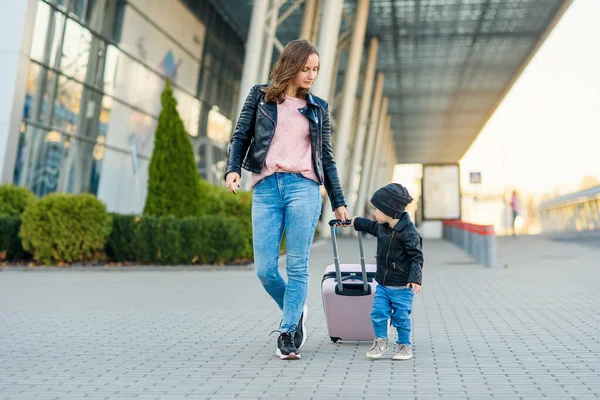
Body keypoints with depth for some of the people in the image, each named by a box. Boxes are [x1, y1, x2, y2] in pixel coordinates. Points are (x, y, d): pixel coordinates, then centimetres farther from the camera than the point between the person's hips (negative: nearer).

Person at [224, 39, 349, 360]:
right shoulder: (260, 96, 12)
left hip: (304, 187, 0)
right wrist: (232, 169, -10)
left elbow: (326, 158, 17)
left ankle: (288, 333, 7)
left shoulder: (318, 108, 16)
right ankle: (296, 312, 24)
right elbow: (240, 137, 10)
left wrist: (338, 202, 15)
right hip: (266, 188, 0)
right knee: (264, 268, -3)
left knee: (297, 265, -5)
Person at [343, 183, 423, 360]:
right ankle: (380, 341, 21)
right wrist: (353, 222, 39)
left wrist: (415, 279, -25)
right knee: (378, 313, 3)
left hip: (402, 286, -6)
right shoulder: (382, 226, 5)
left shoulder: (408, 232, -19)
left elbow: (417, 256, -18)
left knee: (401, 316, 3)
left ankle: (404, 345, 21)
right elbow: (370, 226, 29)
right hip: (383, 284, 7)